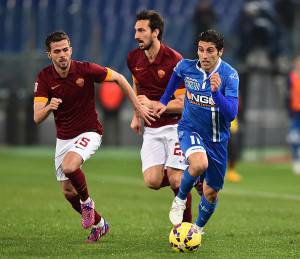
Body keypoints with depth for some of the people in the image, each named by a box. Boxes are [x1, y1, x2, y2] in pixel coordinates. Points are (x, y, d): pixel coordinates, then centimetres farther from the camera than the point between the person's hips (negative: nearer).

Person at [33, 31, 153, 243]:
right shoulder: (44, 78, -10)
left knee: (69, 166, -32)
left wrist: (138, 106, -3)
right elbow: (37, 118, -15)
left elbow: (118, 78, -2)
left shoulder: (85, 69, -16)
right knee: (68, 192, 6)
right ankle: (99, 224, 30)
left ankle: (87, 201, -3)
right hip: (63, 137, 4)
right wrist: (49, 107, -38)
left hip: (89, 132, -4)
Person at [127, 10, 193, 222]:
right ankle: (187, 177, 20)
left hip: (175, 126, -5)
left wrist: (152, 105, -16)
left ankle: (187, 224, 9)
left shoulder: (175, 61, -16)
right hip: (151, 130, 5)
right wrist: (136, 115, 18)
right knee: (152, 181, -11)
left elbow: (182, 104, -16)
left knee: (176, 180, -12)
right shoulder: (134, 59, 3)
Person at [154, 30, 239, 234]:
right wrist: (164, 100, 20)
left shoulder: (230, 75, -18)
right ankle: (180, 200, -7)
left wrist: (216, 92, -40)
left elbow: (231, 114, -26)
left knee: (211, 192, 10)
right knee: (199, 164, -35)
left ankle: (198, 229, 39)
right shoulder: (186, 67, -12)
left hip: (217, 138, 1)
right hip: (190, 130, -1)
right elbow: (176, 74, 16)